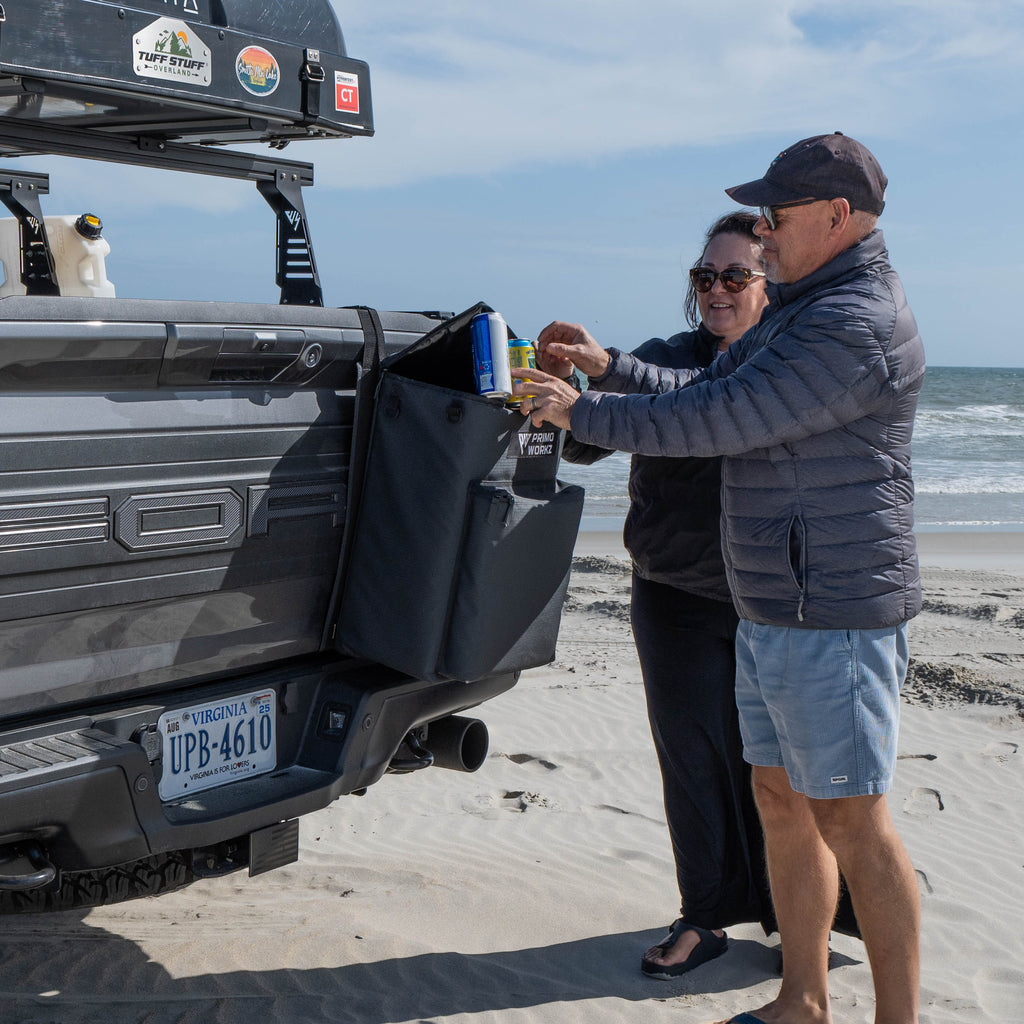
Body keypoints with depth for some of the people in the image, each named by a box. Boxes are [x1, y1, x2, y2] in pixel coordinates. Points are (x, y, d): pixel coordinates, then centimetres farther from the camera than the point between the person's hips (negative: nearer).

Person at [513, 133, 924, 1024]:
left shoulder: (857, 326, -19)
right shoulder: (801, 310, 16)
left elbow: (716, 420, -22)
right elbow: (708, 393, 22)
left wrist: (581, 413, -13)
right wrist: (610, 366, 10)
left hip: (834, 619, -10)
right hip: (772, 613, 10)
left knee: (851, 821, -2)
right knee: (781, 801, 15)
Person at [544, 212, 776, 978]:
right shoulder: (668, 357, 6)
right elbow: (587, 444, -3)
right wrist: (572, 388, -22)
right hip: (677, 601, 2)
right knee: (694, 759, 5)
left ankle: (790, 913, 27)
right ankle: (707, 917, 21)